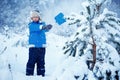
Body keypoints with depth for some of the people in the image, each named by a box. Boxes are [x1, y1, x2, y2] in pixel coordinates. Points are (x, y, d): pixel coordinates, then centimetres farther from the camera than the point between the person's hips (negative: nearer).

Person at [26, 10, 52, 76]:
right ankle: (29, 74, 0)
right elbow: (35, 28, -20)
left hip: (42, 46, 3)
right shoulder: (31, 25, 3)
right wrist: (42, 27, -39)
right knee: (31, 61, -6)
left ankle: (41, 74, 14)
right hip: (33, 46, -2)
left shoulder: (42, 24, 10)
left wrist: (48, 27, -36)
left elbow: (46, 29, -12)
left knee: (41, 62, 7)